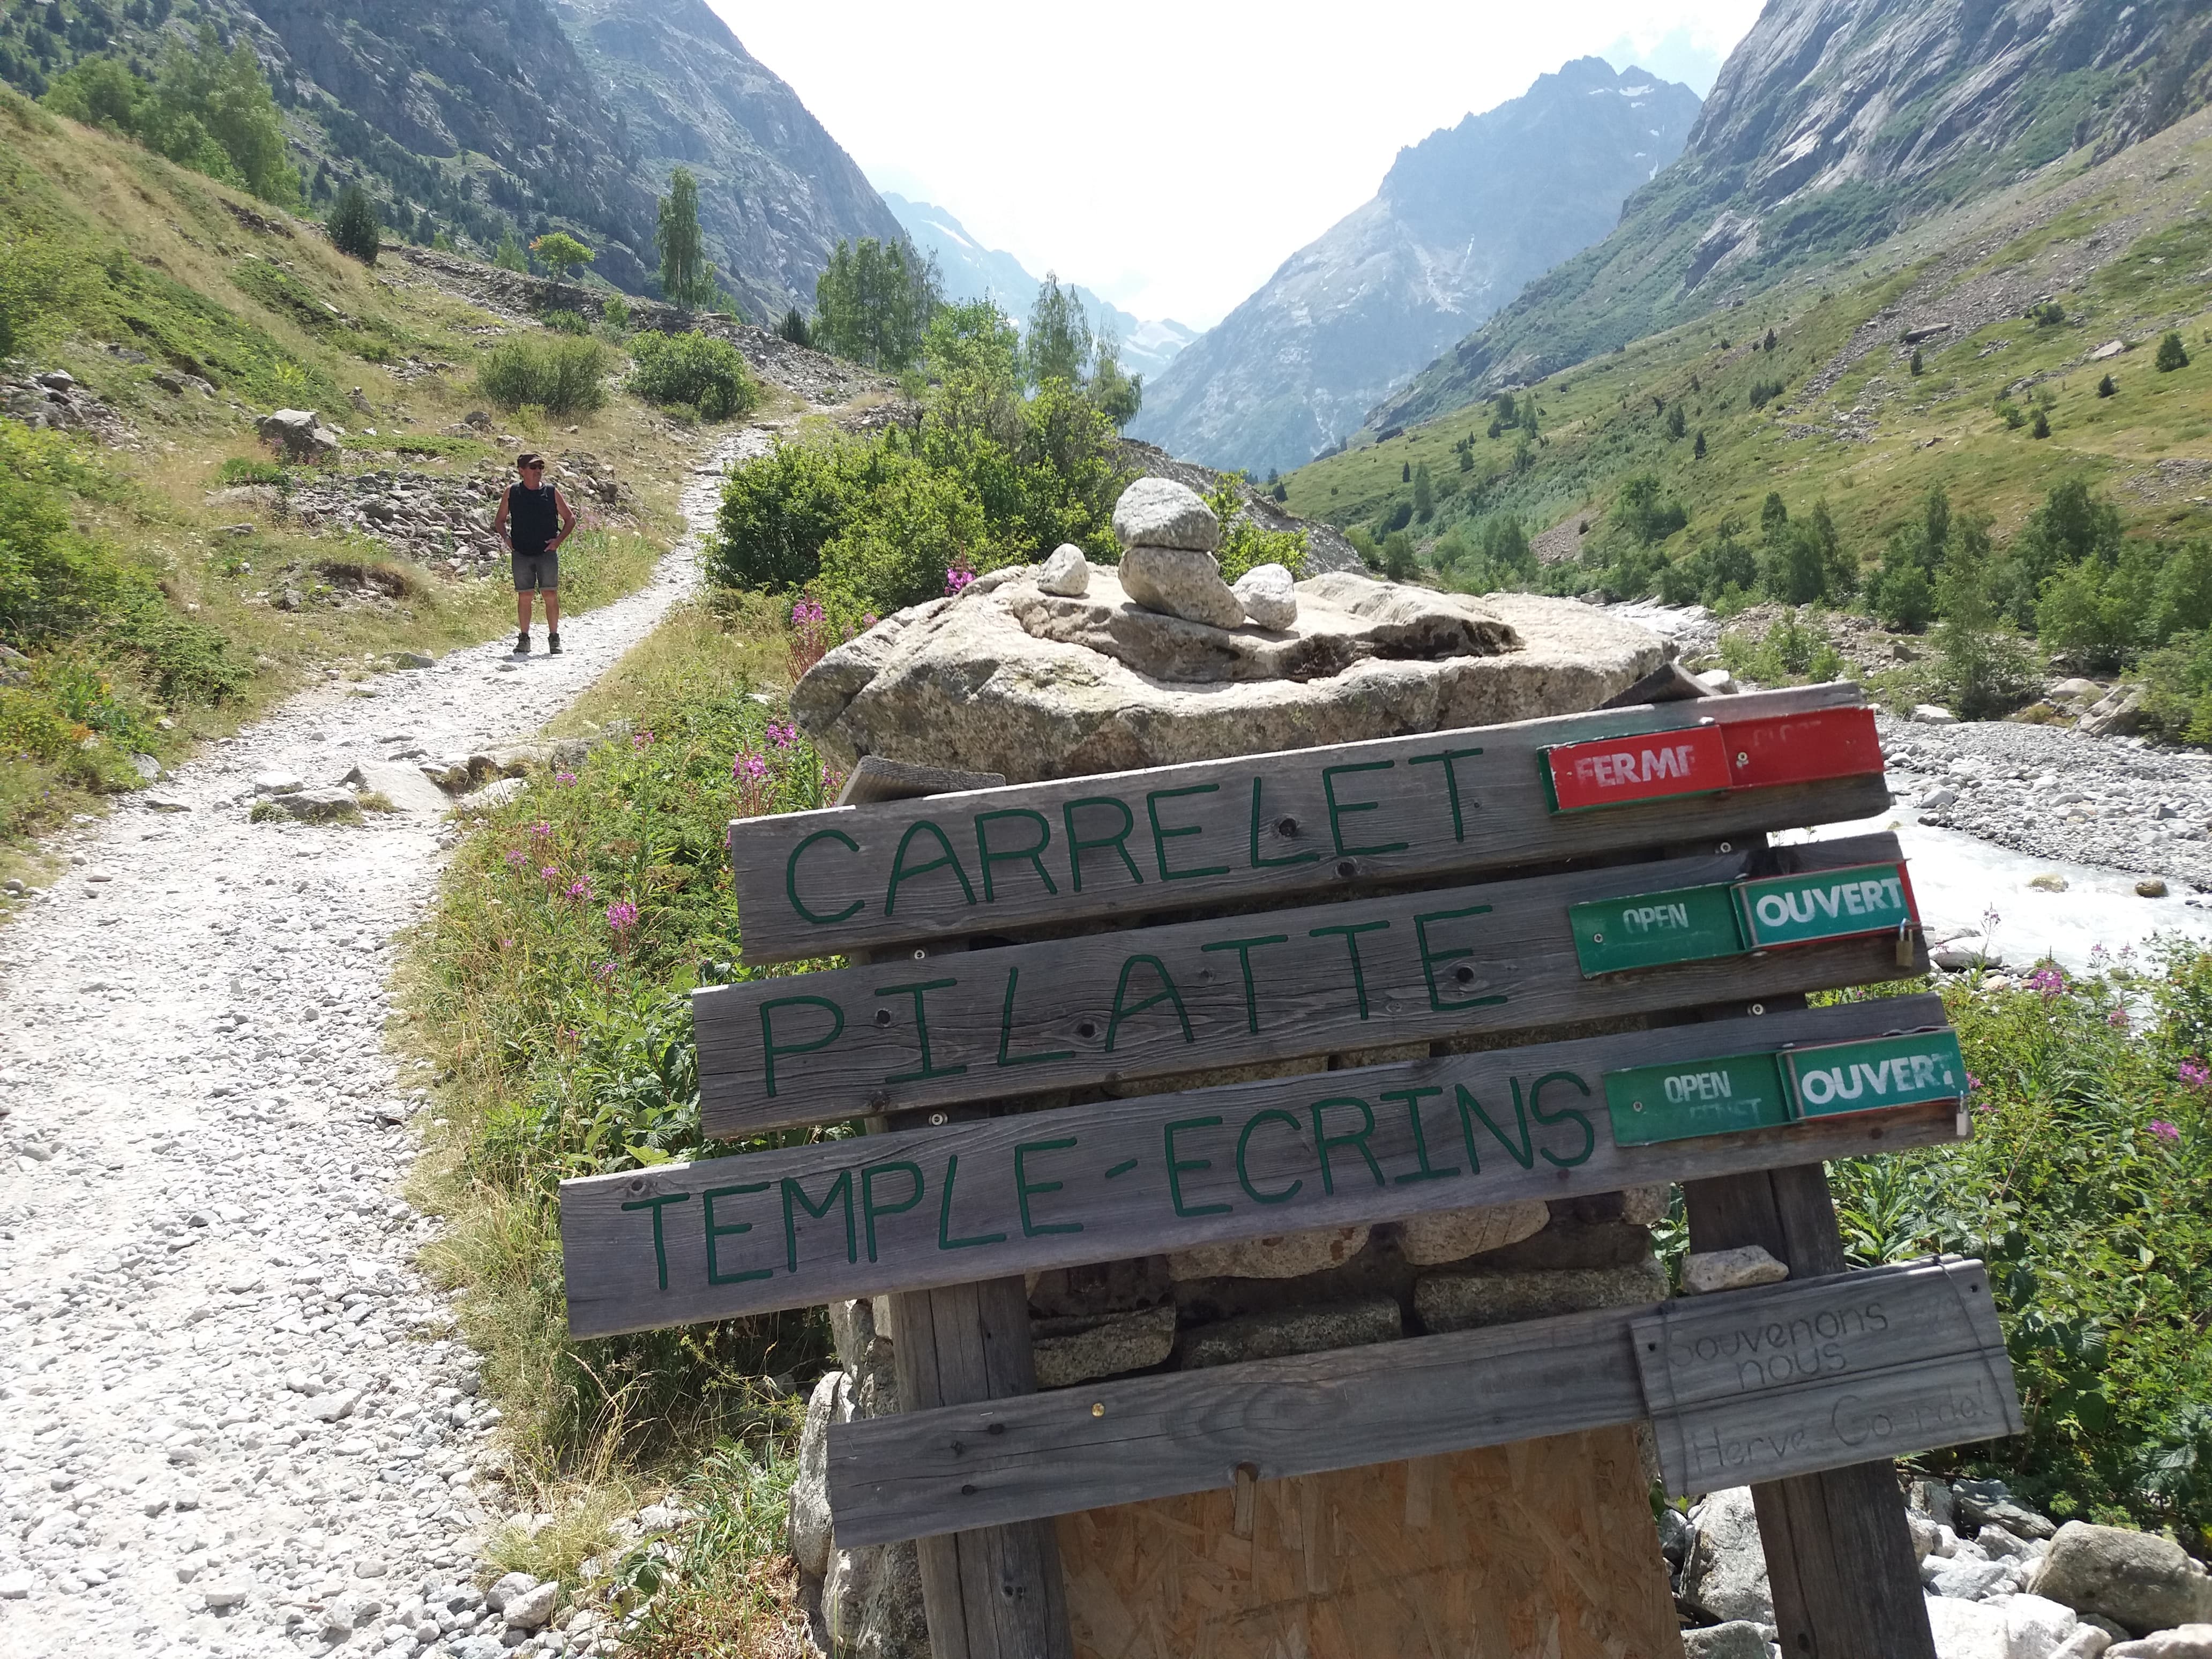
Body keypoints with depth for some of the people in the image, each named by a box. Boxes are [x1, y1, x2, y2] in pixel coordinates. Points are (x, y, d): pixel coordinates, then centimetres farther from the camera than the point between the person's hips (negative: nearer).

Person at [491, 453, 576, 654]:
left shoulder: (552, 492, 3)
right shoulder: (512, 492, 4)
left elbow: (570, 519, 10)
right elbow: (499, 520, 15)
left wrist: (559, 540, -2)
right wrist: (506, 538, -1)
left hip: (547, 552, 0)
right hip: (521, 554, 0)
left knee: (551, 595, -3)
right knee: (524, 596, 2)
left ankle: (554, 638, 5)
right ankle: (523, 639, 9)